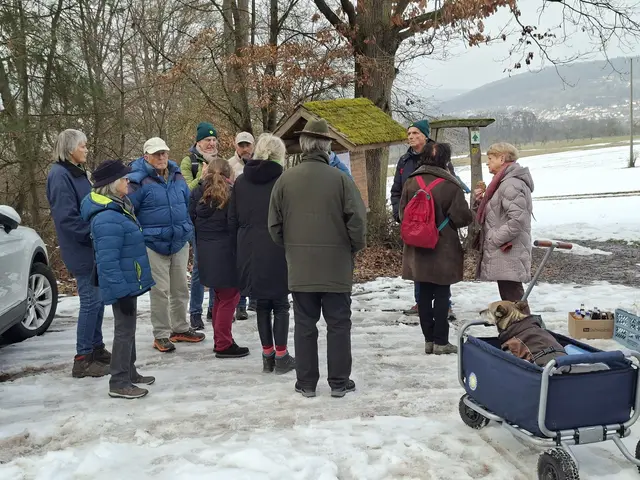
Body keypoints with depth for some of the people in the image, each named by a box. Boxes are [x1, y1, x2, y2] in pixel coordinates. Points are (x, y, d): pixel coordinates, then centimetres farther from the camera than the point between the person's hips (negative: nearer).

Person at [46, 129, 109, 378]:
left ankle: (96, 348, 25)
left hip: (93, 247, 9)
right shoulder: (60, 175, -15)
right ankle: (82, 359, 1)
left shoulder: (77, 173, 14)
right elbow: (66, 217, -21)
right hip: (81, 250, -9)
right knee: (91, 300, -7)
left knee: (97, 299, 14)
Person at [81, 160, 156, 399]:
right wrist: (121, 291, -26)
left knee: (128, 328, 19)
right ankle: (119, 383, 8)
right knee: (124, 330, -2)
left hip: (128, 282, 10)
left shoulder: (118, 208, 9)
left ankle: (128, 372, 32)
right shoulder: (108, 219, -25)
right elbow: (108, 262, -28)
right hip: (122, 285, -10)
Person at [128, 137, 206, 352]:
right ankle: (161, 335, 10)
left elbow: (188, 203, 18)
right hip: (153, 244, -6)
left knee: (180, 288, 14)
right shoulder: (139, 181, -11)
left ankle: (180, 328, 29)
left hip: (180, 242, 6)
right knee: (160, 290, -2)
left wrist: (188, 229, 14)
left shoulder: (177, 177, 7)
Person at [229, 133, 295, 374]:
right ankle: (281, 356, 8)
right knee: (280, 303, 7)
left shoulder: (240, 182, 5)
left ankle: (268, 355, 16)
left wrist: (242, 245, 15)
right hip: (277, 252, -4)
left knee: (261, 304, 13)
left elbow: (233, 220, 8)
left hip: (250, 252, 4)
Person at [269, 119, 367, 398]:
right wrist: (354, 247, 6)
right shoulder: (339, 179, -10)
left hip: (300, 267, 2)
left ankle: (306, 382, 16)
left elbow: (274, 224, 3)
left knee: (305, 324, 10)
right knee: (338, 324, 8)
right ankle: (339, 382, 13)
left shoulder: (286, 179, -2)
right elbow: (357, 220, -11)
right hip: (336, 265, -2)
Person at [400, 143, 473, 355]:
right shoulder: (450, 185, -14)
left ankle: (429, 339, 18)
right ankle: (441, 342, 9)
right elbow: (463, 217, -12)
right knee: (442, 294, 5)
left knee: (424, 294, 12)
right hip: (443, 250, -4)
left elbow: (402, 212, 3)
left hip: (417, 249, 4)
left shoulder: (411, 182, -3)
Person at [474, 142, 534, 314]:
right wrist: (482, 200, 6)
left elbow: (517, 219, -25)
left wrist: (494, 239, -18)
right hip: (504, 253, 11)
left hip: (508, 253, -11)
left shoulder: (511, 184, -16)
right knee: (510, 297, 16)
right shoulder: (505, 181, 17)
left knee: (512, 298, -8)